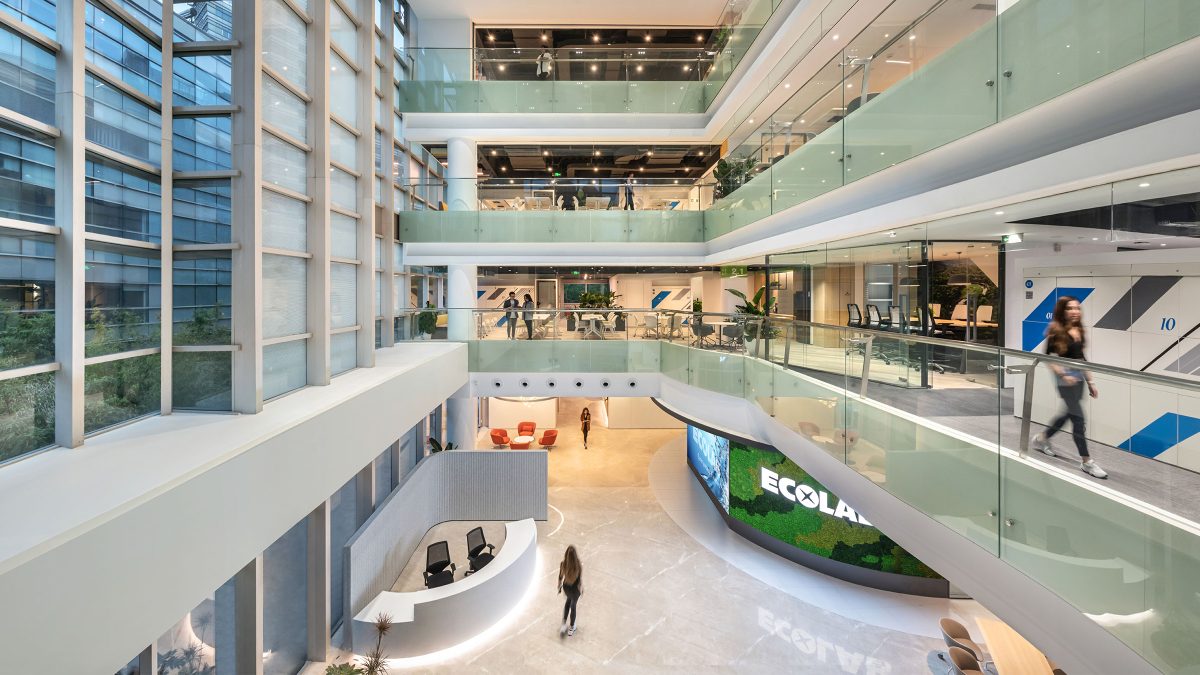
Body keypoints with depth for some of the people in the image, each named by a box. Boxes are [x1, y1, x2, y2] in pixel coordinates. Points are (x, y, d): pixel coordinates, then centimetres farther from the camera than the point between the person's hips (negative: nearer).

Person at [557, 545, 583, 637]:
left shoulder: (562, 564, -26)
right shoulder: (579, 566, -32)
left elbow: (560, 577, -9)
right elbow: (580, 580, -17)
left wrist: (559, 587, 10)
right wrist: (582, 589, 4)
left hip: (566, 587, 2)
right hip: (575, 589, -2)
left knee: (569, 600, 34)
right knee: (573, 606, 25)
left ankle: (564, 623, 29)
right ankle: (572, 627, 44)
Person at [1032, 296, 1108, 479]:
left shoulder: (1079, 331, 8)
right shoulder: (1056, 332, -12)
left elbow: (1081, 358, 15)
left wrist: (1090, 382, 16)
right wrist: (1063, 375, -24)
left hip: (1079, 376, 8)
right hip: (1066, 376, -8)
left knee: (1070, 413, 18)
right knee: (1078, 417, -5)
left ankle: (1041, 439, 37)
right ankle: (1086, 461, 4)